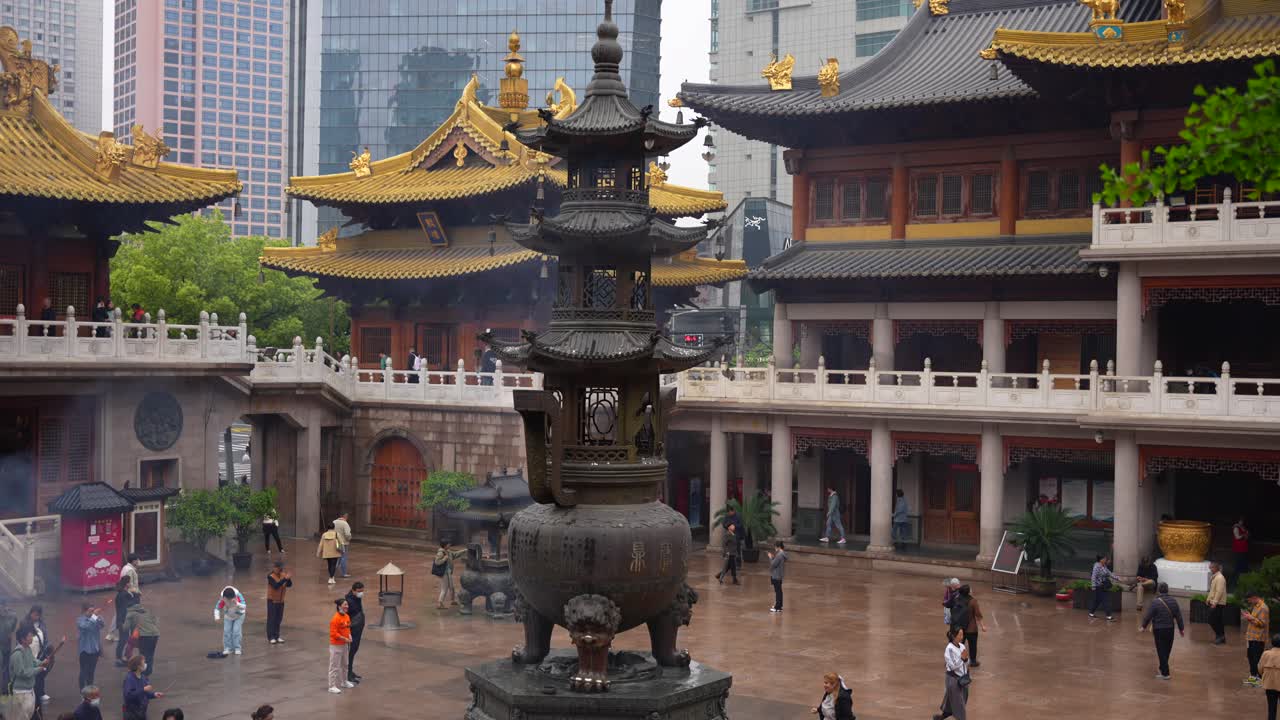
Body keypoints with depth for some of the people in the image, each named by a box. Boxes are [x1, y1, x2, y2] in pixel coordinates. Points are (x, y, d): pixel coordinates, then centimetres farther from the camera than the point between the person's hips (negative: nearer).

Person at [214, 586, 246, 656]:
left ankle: (237, 648, 1)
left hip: (239, 616, -2)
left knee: (236, 631, -10)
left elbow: (244, 606, -38)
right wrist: (217, 617, -36)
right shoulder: (222, 600, -28)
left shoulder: (238, 596, -33)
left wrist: (237, 604, -56)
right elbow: (217, 608, -21)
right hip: (228, 617, 2)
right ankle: (228, 648, 9)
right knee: (226, 631, -3)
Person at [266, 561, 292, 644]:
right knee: (271, 619, -1)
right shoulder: (270, 577, -16)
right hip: (272, 601, -5)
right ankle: (271, 637, 3)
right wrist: (285, 579, -35)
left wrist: (288, 579, -24)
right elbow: (276, 586, -30)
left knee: (279, 619, 10)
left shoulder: (283, 575, 0)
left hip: (281, 601, 5)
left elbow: (289, 585, -6)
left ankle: (277, 636, 19)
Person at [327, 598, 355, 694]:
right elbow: (333, 633, -22)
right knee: (335, 666, -2)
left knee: (344, 664, 21)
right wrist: (344, 639, -22)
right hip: (336, 645, -8)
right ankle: (332, 686, 4)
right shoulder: (335, 619, -22)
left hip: (344, 644, 8)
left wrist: (349, 635, -1)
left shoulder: (347, 617, 3)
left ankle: (343, 682, 36)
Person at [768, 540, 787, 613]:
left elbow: (773, 564, -21)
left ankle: (777, 608, -2)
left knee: (777, 591, -5)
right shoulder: (783, 554, 8)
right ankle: (779, 605, 27)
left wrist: (770, 557, -7)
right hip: (779, 575, 10)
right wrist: (773, 557, 6)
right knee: (779, 591, 18)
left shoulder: (779, 555, -23)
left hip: (776, 576, -10)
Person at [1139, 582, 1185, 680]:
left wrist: (1144, 626, 3)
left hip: (1159, 629, -5)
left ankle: (1165, 673, 0)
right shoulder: (1173, 601, 0)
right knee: (1167, 650, 19)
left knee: (1161, 651, 1)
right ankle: (1162, 668, 35)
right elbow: (1178, 616, 5)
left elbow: (1148, 615, -12)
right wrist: (1181, 628, 16)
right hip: (1170, 629, 5)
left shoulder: (1155, 602, -17)